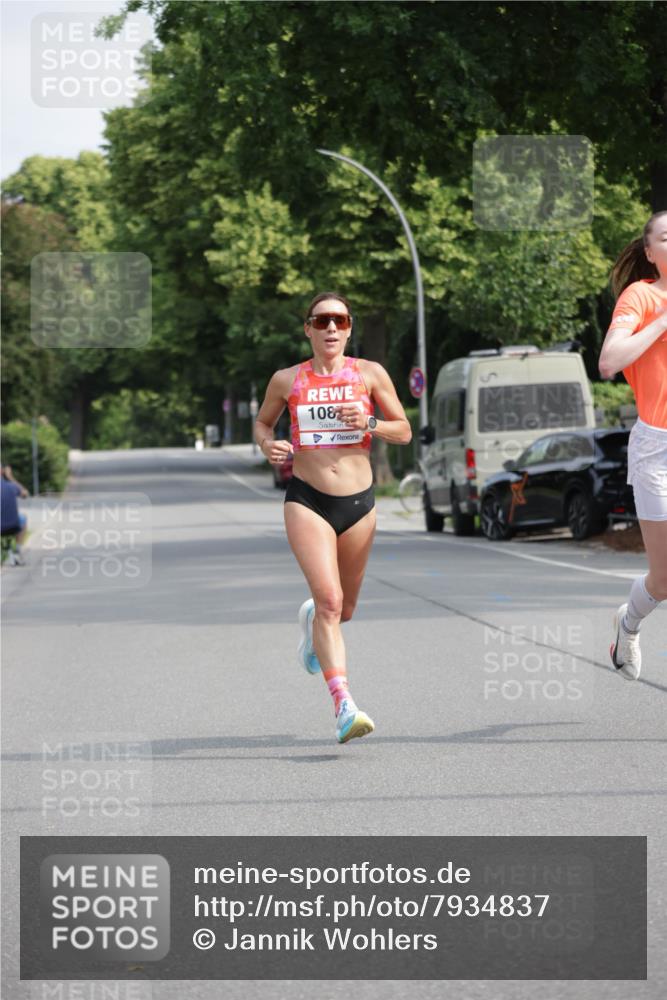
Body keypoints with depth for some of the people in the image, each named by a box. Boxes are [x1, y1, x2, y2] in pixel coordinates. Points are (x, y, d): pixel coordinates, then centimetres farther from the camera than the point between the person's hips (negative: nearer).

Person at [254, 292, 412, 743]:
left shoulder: (369, 374, 2)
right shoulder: (288, 380, 2)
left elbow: (404, 431, 6)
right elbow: (263, 422, 18)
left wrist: (368, 423, -14)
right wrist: (268, 444, -4)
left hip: (359, 502, 2)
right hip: (307, 501, -2)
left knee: (343, 609, 16)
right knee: (329, 600, -20)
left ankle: (313, 620, 54)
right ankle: (344, 705, -25)